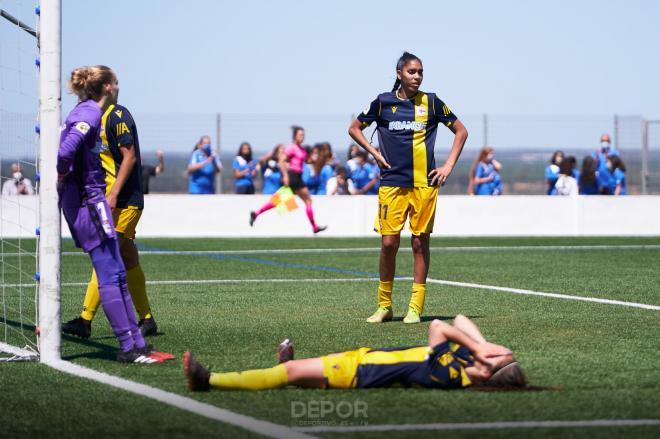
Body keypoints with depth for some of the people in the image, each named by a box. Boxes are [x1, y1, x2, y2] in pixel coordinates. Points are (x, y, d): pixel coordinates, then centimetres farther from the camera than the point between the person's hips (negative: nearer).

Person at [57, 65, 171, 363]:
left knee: (118, 274, 11)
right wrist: (61, 178, -13)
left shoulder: (86, 111, 16)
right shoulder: (90, 113, -14)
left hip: (90, 197, 10)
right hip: (87, 198, -10)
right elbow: (67, 150, -27)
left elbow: (65, 149, 22)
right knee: (110, 276, -9)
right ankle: (127, 347, -9)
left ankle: (137, 343, 13)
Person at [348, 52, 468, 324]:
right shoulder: (383, 102, 4)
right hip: (392, 183, 0)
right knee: (388, 243, -4)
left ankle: (415, 308, 6)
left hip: (425, 184, 0)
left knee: (420, 243, 1)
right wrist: (374, 153, 5)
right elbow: (354, 128, 18)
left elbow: (461, 131, 12)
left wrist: (449, 166, 4)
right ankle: (384, 306, 10)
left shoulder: (431, 102, 4)